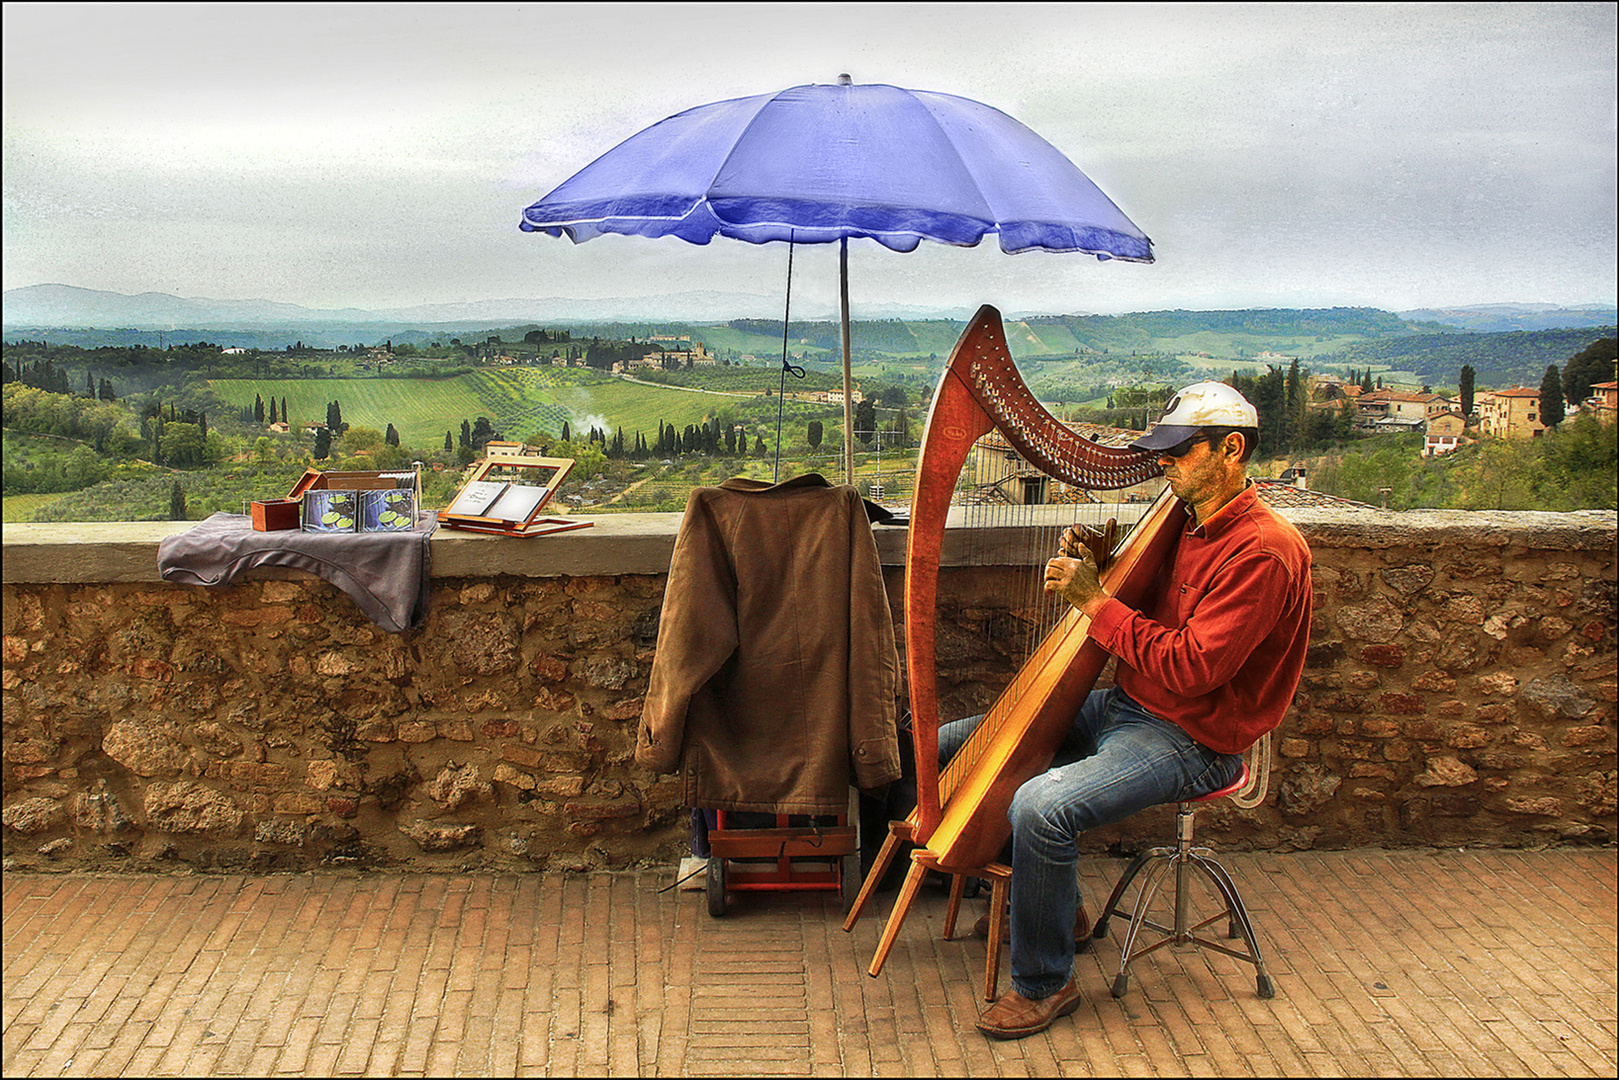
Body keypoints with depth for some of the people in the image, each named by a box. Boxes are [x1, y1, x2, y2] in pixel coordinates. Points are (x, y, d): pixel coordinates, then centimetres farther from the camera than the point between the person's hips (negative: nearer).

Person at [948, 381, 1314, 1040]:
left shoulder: (1265, 551, -20)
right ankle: (1053, 906, 23)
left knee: (1041, 808, -32)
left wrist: (1096, 602, -21)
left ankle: (1043, 985, -8)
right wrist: (1089, 570, -4)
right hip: (1122, 707, 10)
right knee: (959, 747, 8)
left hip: (1187, 740, -10)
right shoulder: (1186, 522, 8)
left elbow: (1191, 669, -27)